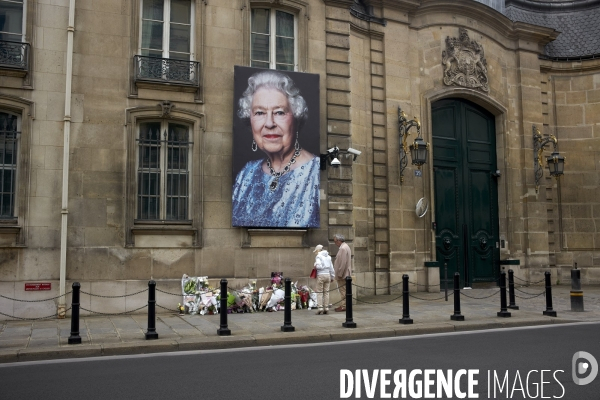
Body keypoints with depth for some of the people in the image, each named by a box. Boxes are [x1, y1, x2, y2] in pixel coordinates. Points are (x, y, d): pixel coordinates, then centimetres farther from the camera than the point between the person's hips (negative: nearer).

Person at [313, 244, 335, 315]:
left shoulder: (318, 256, -5)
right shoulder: (328, 257, 13)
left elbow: (319, 266, -18)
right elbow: (331, 267, 14)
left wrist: (315, 265, 3)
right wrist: (332, 276, 20)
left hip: (321, 275, -5)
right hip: (328, 274, 5)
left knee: (319, 292, -1)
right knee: (326, 292, 8)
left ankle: (320, 308, -6)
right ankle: (326, 308, 7)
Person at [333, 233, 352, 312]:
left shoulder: (343, 248, -18)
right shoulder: (345, 247, 16)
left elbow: (342, 263, -23)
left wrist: (339, 274, -19)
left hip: (343, 274, -10)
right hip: (345, 274, 10)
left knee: (343, 290, -5)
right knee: (343, 291, 14)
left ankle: (344, 306, -1)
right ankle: (344, 305, 20)